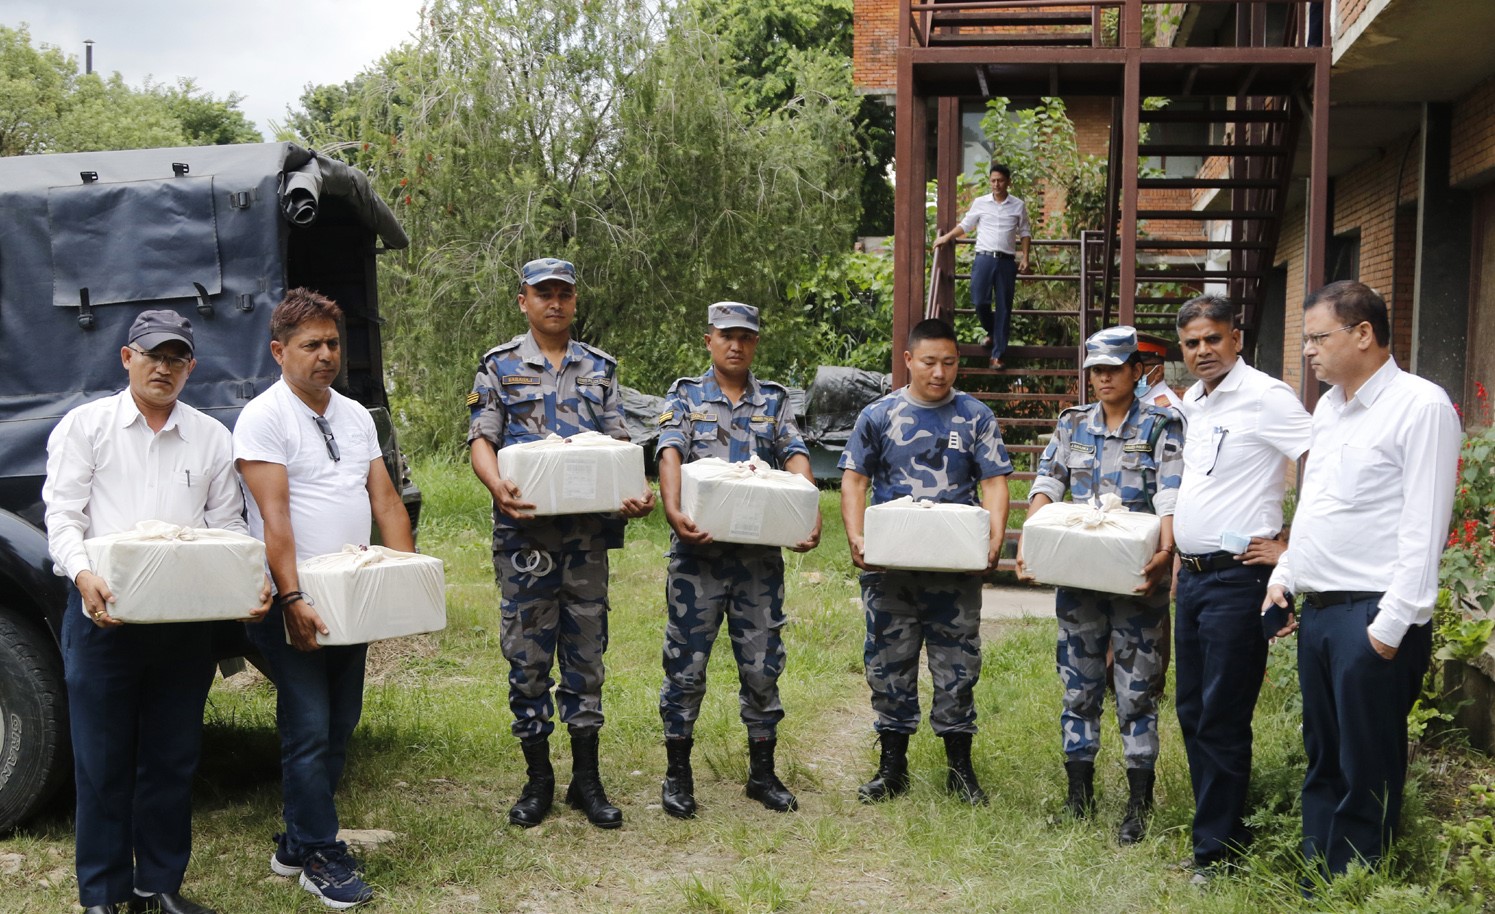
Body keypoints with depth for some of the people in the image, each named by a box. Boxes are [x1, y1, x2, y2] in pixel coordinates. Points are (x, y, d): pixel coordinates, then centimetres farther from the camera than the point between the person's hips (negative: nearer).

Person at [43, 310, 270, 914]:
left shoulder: (211, 438, 11)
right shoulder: (86, 425, 5)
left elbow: (228, 524, 10)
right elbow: (62, 512, -4)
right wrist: (82, 574, -23)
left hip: (185, 620, 3)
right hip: (104, 615, -2)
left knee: (173, 761, 10)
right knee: (103, 762, 3)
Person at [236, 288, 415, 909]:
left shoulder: (355, 416, 13)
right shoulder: (264, 417, -8)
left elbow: (385, 499, 11)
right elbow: (274, 516, -17)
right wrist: (293, 600, -24)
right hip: (294, 604, -7)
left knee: (339, 726, 13)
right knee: (310, 730, -5)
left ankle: (296, 843, 25)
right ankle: (320, 856, 8)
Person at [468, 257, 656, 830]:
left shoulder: (600, 368, 14)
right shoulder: (500, 366, 6)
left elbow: (618, 442, 10)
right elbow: (481, 440, -1)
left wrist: (636, 493, -11)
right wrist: (499, 487, -23)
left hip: (588, 531, 2)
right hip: (526, 531, -2)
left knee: (586, 653, 7)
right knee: (527, 655, 2)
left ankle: (586, 779, 16)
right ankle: (538, 778, 15)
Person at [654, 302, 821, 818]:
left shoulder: (775, 402, 11)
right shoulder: (686, 397, 5)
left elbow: (796, 457, -2)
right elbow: (671, 454, -11)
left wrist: (809, 514, -21)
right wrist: (672, 509, -30)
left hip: (760, 553, 2)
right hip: (698, 550, -2)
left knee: (763, 664, 7)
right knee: (687, 661, 3)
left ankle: (762, 772, 20)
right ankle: (678, 774, 15)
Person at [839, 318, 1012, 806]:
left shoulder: (975, 416, 5)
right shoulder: (879, 415, 5)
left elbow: (994, 481, 2)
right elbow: (854, 479, 5)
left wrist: (995, 539, -14)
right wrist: (856, 537, -10)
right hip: (889, 563, 1)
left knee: (958, 663, 4)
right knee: (889, 661, 6)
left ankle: (960, 766, 17)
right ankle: (892, 764, 18)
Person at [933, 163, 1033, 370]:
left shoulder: (1018, 206, 7)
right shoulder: (980, 203, 7)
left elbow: (1025, 233, 11)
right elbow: (964, 226, 15)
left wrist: (1025, 258, 2)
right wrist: (946, 238, 4)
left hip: (1007, 261, 0)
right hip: (983, 258, 0)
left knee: (1003, 308, 0)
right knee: (979, 301, -9)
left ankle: (997, 354, 5)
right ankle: (992, 333, 24)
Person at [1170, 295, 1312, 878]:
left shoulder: (1264, 396, -14)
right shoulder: (1193, 401, 13)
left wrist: (1292, 548, -17)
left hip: (1237, 576, -9)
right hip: (1192, 574, 9)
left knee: (1222, 719, -2)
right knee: (1191, 710, 14)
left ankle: (1217, 848, 9)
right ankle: (1219, 824, 26)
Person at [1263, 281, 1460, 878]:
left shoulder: (1420, 406, -11)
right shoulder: (1328, 406, 15)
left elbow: (1424, 527, -16)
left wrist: (1392, 624, -18)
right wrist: (1284, 575, 16)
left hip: (1372, 617, -8)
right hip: (1317, 608, 8)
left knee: (1366, 776, 1)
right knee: (1323, 763, 16)